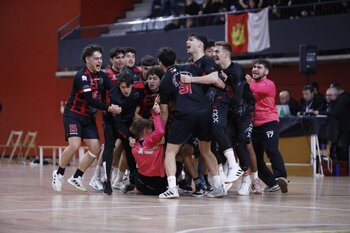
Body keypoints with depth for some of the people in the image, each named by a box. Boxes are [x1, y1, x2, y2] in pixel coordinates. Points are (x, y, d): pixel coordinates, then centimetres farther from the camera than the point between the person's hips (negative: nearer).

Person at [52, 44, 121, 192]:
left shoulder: (101, 76, 3)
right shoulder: (81, 76, -19)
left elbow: (113, 91, -7)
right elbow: (90, 100, -27)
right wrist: (108, 109, -31)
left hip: (89, 117, 7)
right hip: (73, 114, -7)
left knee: (95, 149, -1)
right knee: (74, 145, -22)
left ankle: (76, 177, 12)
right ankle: (59, 174, 0)